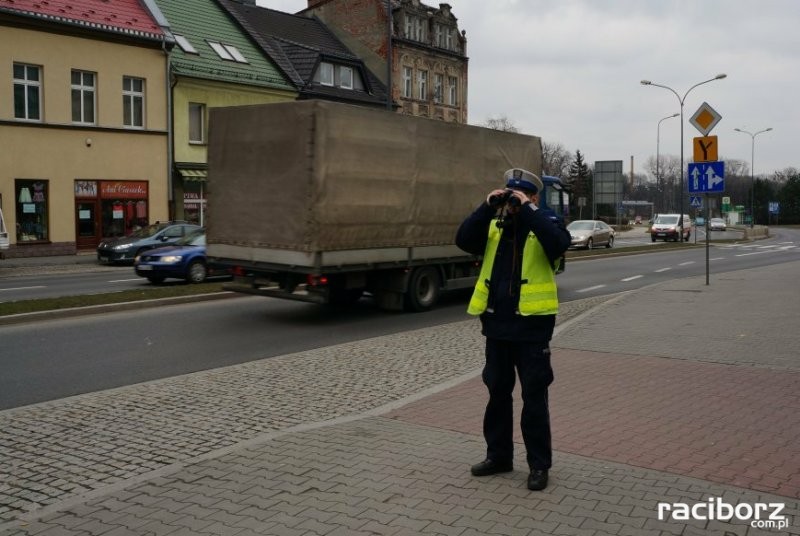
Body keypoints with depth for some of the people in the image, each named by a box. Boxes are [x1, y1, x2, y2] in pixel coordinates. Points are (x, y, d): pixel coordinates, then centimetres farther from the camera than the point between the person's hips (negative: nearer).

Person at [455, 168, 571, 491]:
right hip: (496, 324, 5)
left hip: (532, 325, -5)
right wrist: (487, 207, -14)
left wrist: (528, 210, -22)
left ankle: (539, 464, 15)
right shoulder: (493, 227, 9)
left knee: (534, 397, 3)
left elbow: (559, 243, -25)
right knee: (498, 392, 14)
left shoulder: (544, 226, -2)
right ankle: (499, 455, 29)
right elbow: (463, 240, -7)